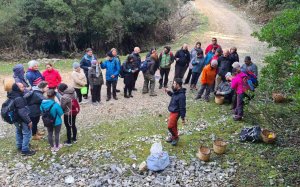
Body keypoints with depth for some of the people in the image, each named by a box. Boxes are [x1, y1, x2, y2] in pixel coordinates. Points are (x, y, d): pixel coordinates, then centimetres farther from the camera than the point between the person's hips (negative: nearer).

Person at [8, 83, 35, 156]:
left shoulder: (12, 96, 1)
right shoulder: (18, 99, -30)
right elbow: (22, 112, -29)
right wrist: (29, 121, -22)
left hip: (16, 119, 10)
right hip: (22, 120, -10)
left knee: (19, 132, 24)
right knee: (27, 133, 1)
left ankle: (19, 146, 41)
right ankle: (25, 150, 7)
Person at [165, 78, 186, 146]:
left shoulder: (181, 95, -28)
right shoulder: (176, 92, 0)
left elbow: (182, 107, -24)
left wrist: (183, 118, -19)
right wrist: (169, 92, 10)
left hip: (176, 113, -9)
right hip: (172, 111, 9)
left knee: (170, 126, -6)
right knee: (173, 125, 21)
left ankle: (176, 137, 16)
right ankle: (174, 136, 39)